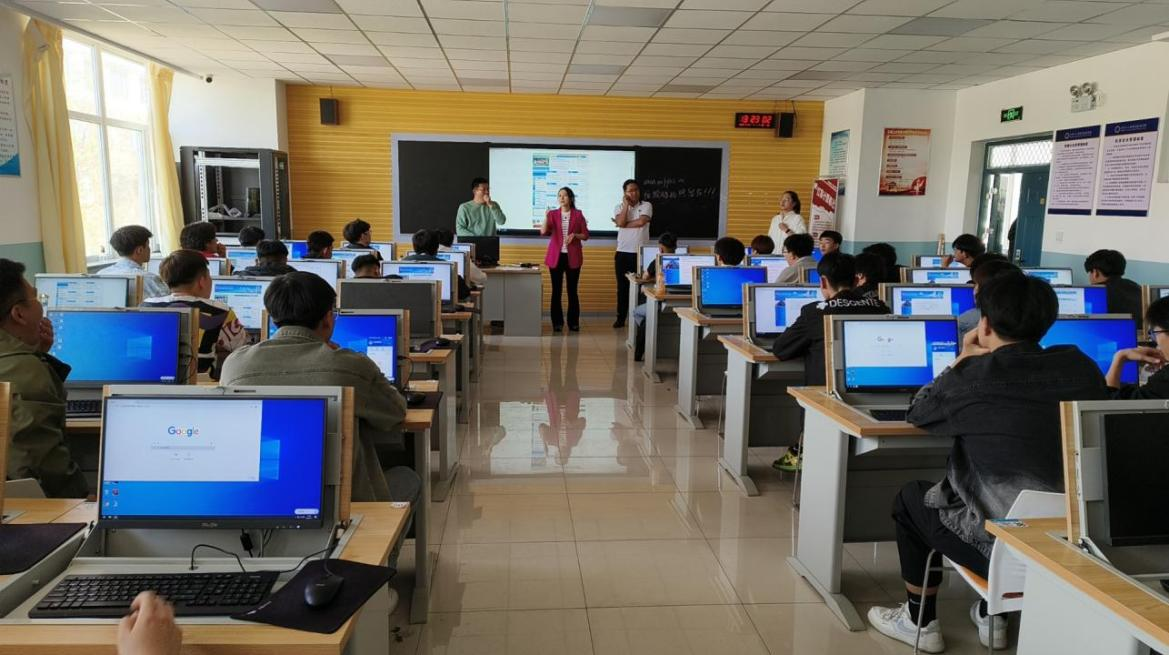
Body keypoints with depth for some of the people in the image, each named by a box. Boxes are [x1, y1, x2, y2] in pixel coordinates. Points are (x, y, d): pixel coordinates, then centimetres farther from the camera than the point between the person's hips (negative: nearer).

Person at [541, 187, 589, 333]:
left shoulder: (578, 214, 3)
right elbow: (544, 232, -10)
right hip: (556, 256, 1)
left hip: (573, 257, -1)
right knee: (556, 290, 2)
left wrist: (575, 235, -13)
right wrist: (546, 217, -24)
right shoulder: (552, 214, 5)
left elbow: (586, 235, 5)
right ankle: (557, 322, 9)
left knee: (572, 290, 3)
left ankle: (573, 322, 11)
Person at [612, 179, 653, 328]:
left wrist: (624, 224, -7)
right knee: (622, 286, 6)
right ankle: (621, 318, 12)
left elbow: (641, 222, -16)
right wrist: (626, 204, -8)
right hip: (622, 252, 2)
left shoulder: (646, 205, 1)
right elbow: (621, 222, -13)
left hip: (640, 253, -2)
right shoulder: (619, 207, 6)